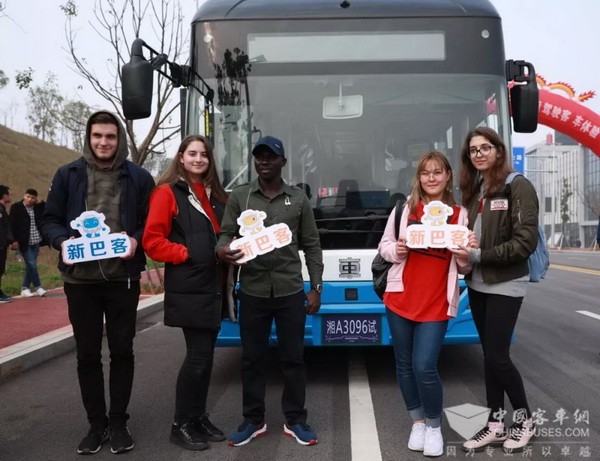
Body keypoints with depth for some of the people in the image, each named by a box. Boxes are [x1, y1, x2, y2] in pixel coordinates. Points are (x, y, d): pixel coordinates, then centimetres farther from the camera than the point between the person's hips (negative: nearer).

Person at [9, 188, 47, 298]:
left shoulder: (37, 207, 7)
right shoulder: (16, 207, -6)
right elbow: (13, 225, -8)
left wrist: (40, 203, -2)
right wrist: (15, 240, -15)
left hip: (36, 241, 5)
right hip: (24, 242, -5)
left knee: (30, 265, 8)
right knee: (31, 264, -7)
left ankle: (25, 289, 16)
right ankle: (38, 287, 5)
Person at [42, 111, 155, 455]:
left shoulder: (139, 177, 2)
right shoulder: (68, 175, 4)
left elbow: (153, 222, 4)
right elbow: (50, 219, 6)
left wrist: (137, 240, -15)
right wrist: (62, 241, -13)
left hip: (123, 278, -1)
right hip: (80, 278, 1)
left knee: (122, 351, 7)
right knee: (88, 354, 8)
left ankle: (118, 422, 21)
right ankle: (96, 423, 22)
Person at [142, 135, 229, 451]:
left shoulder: (215, 195, 16)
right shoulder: (168, 193, -5)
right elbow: (152, 241, -11)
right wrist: (187, 253, -16)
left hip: (213, 285, 7)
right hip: (187, 288, -7)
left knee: (206, 354, 11)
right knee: (198, 354, -7)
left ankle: (199, 418, 22)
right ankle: (181, 425, 6)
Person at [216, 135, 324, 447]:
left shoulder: (298, 199, 6)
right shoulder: (239, 197, 5)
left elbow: (311, 246, 8)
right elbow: (226, 234, 3)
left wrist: (316, 287, 3)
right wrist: (222, 250, -21)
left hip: (291, 292, 0)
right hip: (252, 292, 0)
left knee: (293, 357, 6)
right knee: (252, 358, 8)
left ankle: (295, 420, 20)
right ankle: (253, 420, 23)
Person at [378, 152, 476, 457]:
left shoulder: (460, 214, 4)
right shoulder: (405, 207, 4)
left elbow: (464, 267, 10)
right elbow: (384, 246, 10)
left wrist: (466, 255, -12)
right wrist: (396, 250, -12)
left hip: (437, 303, -2)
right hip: (400, 298, 2)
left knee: (424, 367, -9)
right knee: (404, 365, 9)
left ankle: (434, 426, 16)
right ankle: (417, 422, 30)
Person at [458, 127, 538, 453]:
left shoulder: (518, 186, -11)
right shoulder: (473, 189, 9)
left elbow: (526, 242, -17)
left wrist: (479, 256, -17)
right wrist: (462, 250, -7)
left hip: (505, 285, -6)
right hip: (477, 284, 7)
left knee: (497, 356, -3)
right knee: (489, 355, 11)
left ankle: (524, 419, 19)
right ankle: (496, 424, 22)